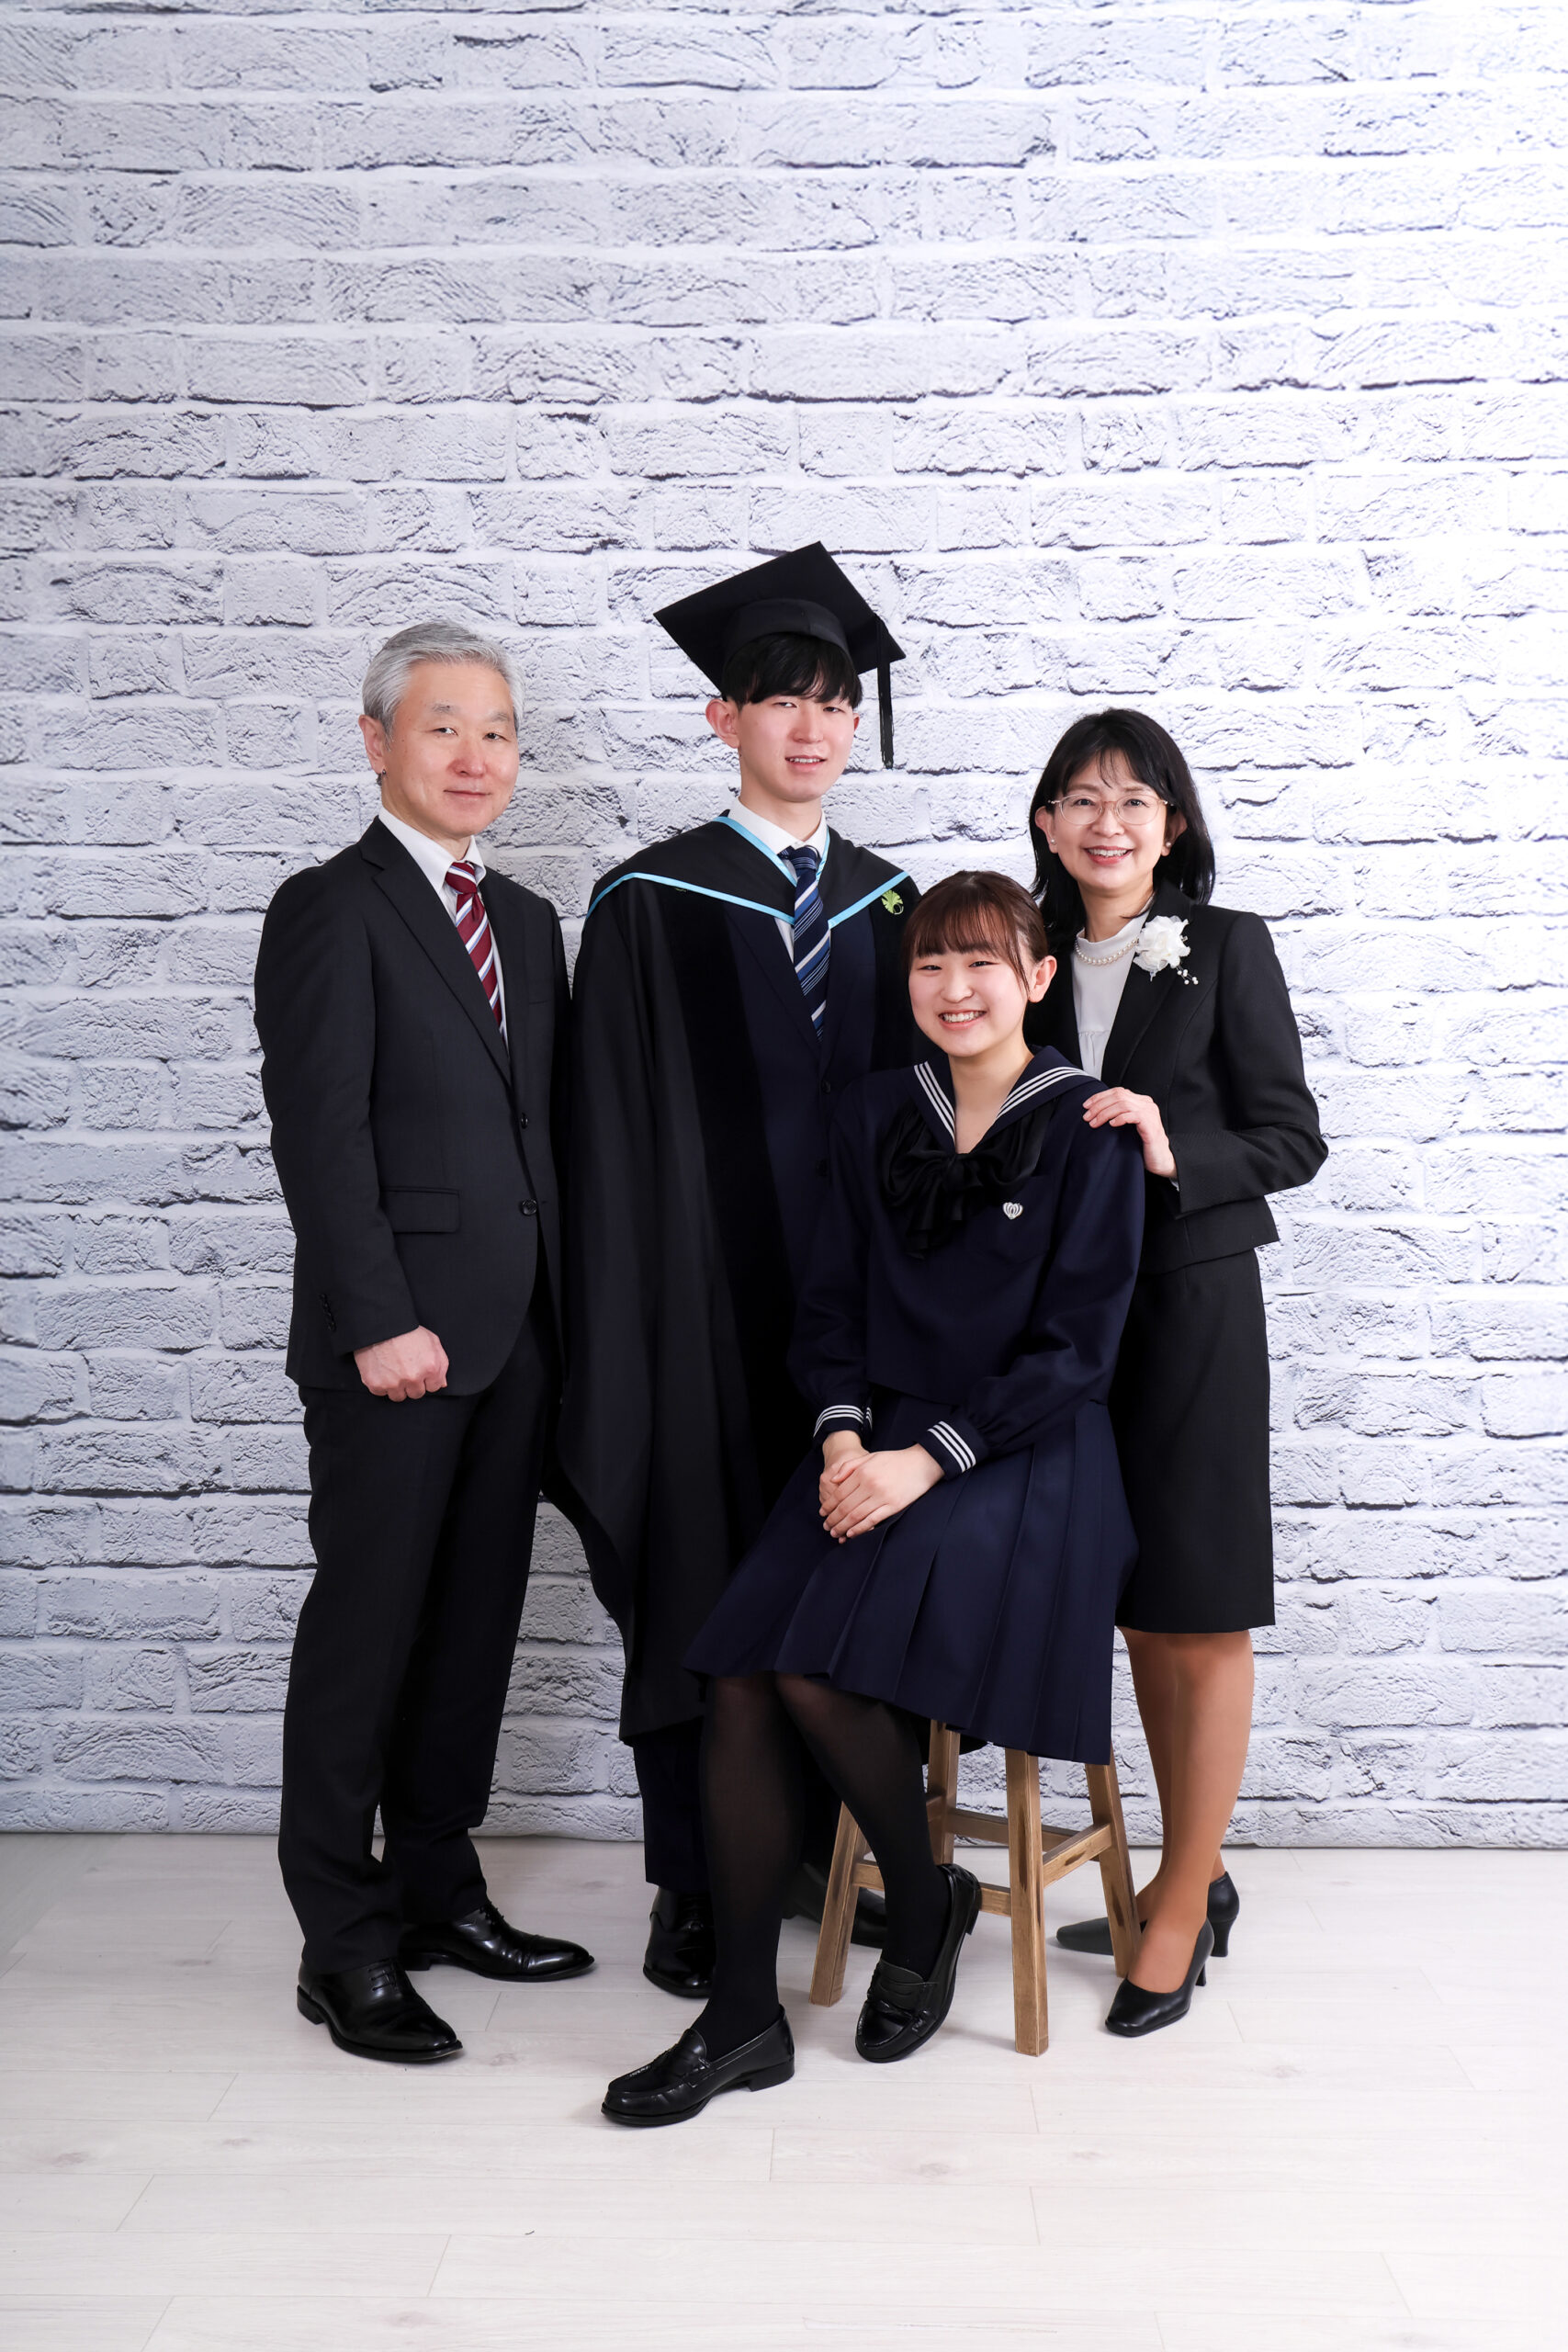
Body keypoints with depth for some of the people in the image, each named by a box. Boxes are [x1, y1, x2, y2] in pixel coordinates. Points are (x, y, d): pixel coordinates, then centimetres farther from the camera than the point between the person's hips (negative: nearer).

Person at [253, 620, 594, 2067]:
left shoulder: (526, 921, 16)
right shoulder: (328, 913, -6)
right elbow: (321, 1135, -13)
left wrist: (563, 1306, 9)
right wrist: (381, 1322, -18)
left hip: (516, 1334, 7)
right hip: (395, 1339, -7)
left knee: (476, 1621, 13)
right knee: (366, 1631, 1)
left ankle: (437, 1890, 27)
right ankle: (346, 1947, 13)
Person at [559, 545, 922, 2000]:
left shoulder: (884, 902, 9)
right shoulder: (650, 905, -5)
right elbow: (615, 1135, -7)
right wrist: (626, 1333, -11)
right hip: (710, 1294, -4)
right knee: (703, 1579, 4)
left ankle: (808, 1843, 29)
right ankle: (694, 1888, 19)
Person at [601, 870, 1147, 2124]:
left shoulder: (1086, 1132, -3)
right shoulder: (879, 1113, 12)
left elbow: (1075, 1348, -8)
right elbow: (832, 1302, 12)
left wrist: (928, 1458, -16)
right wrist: (843, 1436, -6)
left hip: (1021, 1458, -4)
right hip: (876, 1445, 5)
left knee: (821, 1667, -26)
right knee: (739, 1677, -19)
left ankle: (927, 1903, 4)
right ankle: (744, 2017, -6)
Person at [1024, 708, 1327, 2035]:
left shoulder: (1228, 951, -3)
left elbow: (1293, 1139, -6)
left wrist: (1173, 1152, -21)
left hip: (1192, 1307, -5)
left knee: (1199, 1611, 1)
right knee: (1132, 1608, 12)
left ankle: (1183, 1906, 13)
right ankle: (1194, 1880, 27)